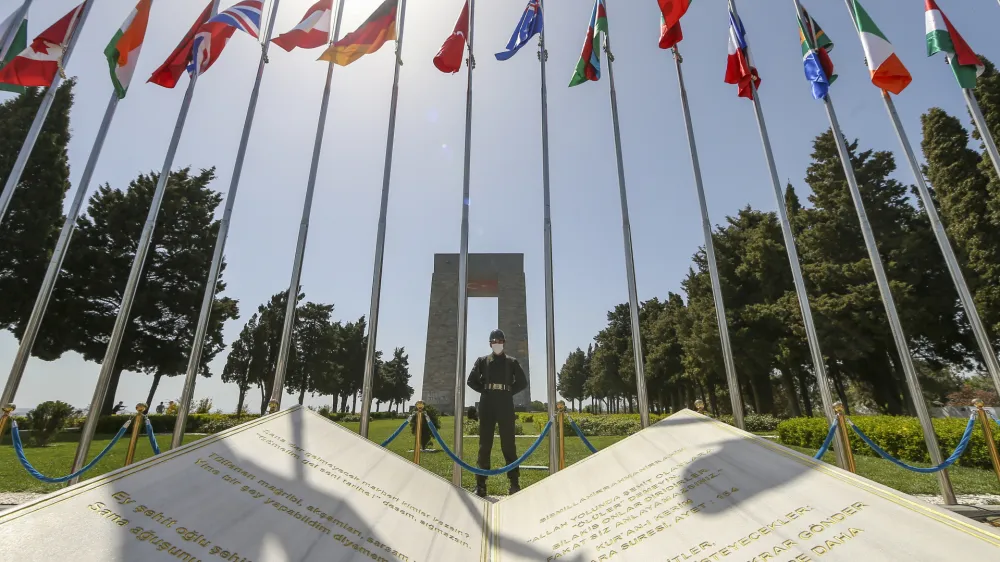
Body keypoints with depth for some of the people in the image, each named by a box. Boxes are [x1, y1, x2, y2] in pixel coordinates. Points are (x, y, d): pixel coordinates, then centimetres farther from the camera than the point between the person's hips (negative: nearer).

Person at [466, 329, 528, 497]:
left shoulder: (512, 362, 8)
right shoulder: (482, 361, 8)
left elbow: (522, 382, 9)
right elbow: (472, 380, 8)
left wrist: (509, 392, 1)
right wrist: (484, 390, 1)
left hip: (505, 405, 0)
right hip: (487, 404, 1)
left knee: (508, 444, 2)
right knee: (484, 444, 3)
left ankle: (514, 483, 10)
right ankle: (481, 484, 9)